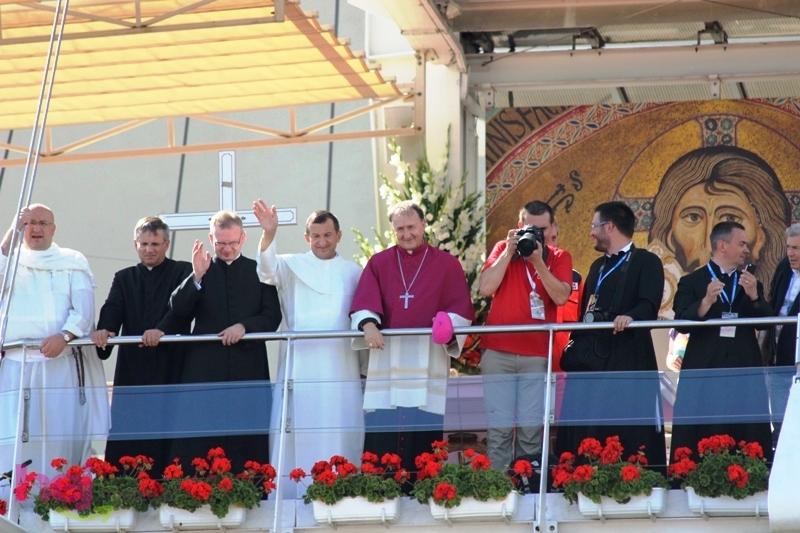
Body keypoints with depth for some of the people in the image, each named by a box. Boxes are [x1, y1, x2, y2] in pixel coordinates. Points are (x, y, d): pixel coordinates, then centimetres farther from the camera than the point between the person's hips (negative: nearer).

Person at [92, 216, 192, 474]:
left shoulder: (182, 272, 9)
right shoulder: (124, 278, 20)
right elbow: (112, 308, 3)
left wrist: (162, 329, -27)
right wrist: (103, 329, -20)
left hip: (170, 364, -3)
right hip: (133, 367, 3)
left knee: (165, 430, -8)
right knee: (126, 438, -3)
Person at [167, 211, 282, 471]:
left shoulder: (259, 271, 12)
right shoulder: (200, 271, 12)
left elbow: (272, 317, 6)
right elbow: (178, 310, 0)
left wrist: (244, 326, -11)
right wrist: (197, 277, -12)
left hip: (248, 368, 0)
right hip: (205, 369, 0)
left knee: (246, 441, 0)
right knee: (198, 443, -5)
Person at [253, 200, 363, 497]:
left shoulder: (352, 272, 13)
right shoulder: (293, 266, 8)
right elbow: (268, 269, -12)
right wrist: (268, 234, -31)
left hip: (341, 367, 1)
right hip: (300, 366, -1)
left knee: (340, 432, -1)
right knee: (298, 428, -5)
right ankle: (293, 492, -4)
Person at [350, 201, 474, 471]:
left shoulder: (447, 265, 11)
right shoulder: (379, 263, 13)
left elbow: (461, 308, 3)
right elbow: (364, 302, 0)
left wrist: (449, 325, -19)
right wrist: (368, 324, -22)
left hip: (428, 360, -1)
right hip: (386, 356, 1)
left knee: (423, 442, -4)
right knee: (381, 440, -5)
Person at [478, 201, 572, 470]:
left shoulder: (559, 258, 8)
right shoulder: (503, 248, 10)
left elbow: (561, 297, -7)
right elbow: (485, 288, -3)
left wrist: (538, 261, -13)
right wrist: (509, 252, -6)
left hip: (537, 355, 0)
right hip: (498, 352, 0)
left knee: (531, 429, -3)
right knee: (499, 427, -5)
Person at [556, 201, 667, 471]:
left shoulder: (646, 262, -1)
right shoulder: (598, 266, 24)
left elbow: (649, 306, -15)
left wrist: (629, 317, -34)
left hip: (628, 361, -7)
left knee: (629, 435, -10)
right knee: (585, 437, 3)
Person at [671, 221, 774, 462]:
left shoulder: (750, 283, 19)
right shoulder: (692, 282, 6)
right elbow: (681, 323, -7)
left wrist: (754, 296, -12)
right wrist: (707, 301, -22)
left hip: (744, 372, 3)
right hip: (704, 371, -3)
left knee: (747, 442, -4)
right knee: (697, 442, -7)